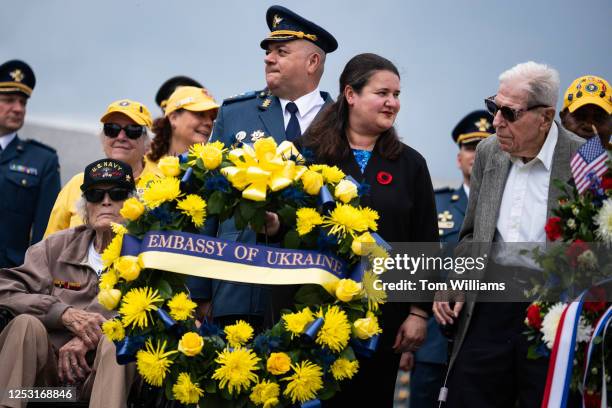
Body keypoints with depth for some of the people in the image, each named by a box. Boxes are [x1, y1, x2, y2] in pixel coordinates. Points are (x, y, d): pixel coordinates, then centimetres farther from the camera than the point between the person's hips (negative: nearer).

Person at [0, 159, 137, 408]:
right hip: (48, 367, 2)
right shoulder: (58, 247, 11)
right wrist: (65, 314, -16)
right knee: (26, 323, -25)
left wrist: (88, 338, -21)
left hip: (111, 367, -2)